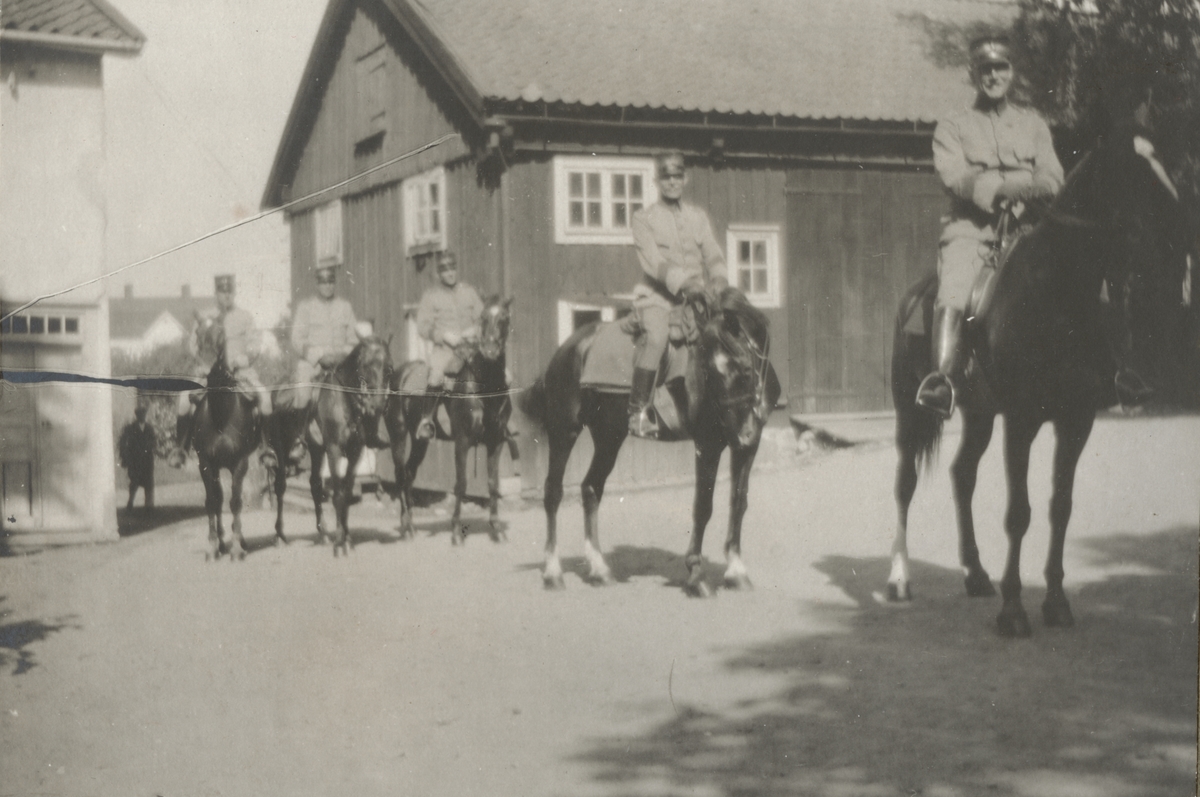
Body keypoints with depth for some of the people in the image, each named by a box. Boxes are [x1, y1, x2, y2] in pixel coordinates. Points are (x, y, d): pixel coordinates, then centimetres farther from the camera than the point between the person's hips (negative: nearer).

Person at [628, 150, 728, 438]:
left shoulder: (698, 217, 16)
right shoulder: (644, 218, 2)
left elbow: (713, 253, 5)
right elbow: (653, 261, -12)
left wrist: (719, 278, -18)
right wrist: (685, 281, -27)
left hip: (696, 297, 4)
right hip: (657, 296, -4)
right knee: (656, 338, -31)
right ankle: (637, 412, -25)